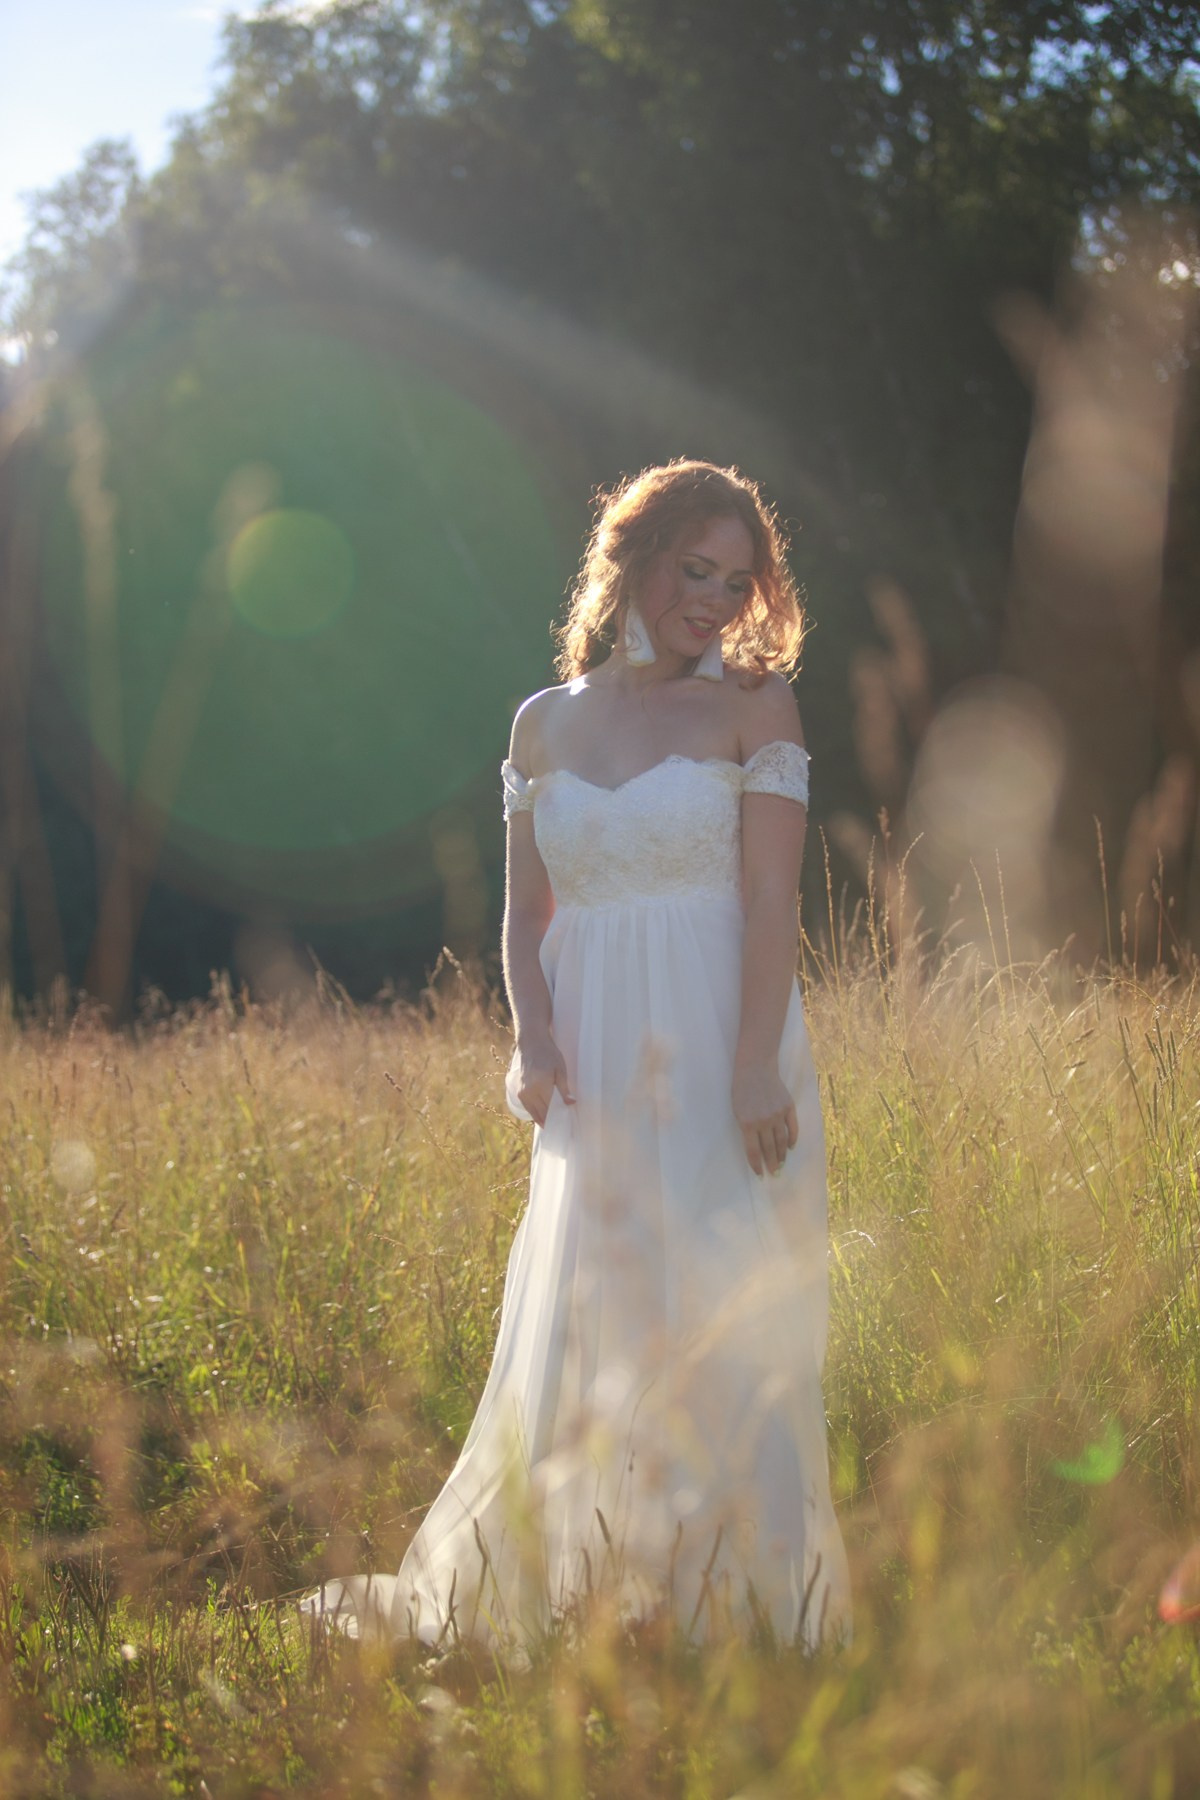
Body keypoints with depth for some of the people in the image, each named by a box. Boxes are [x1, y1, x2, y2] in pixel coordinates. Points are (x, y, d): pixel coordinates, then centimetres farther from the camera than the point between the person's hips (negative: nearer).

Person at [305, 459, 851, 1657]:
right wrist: (534, 1041, -5)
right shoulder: (545, 724, 12)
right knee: (579, 1329, 4)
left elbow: (772, 899, -7)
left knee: (723, 1322, -3)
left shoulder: (751, 707, 1)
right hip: (594, 1064, 3)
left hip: (719, 1050, -3)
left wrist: (757, 1068, -17)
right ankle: (587, 1591, 15)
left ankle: (734, 1596, 8)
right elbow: (526, 914, 12)